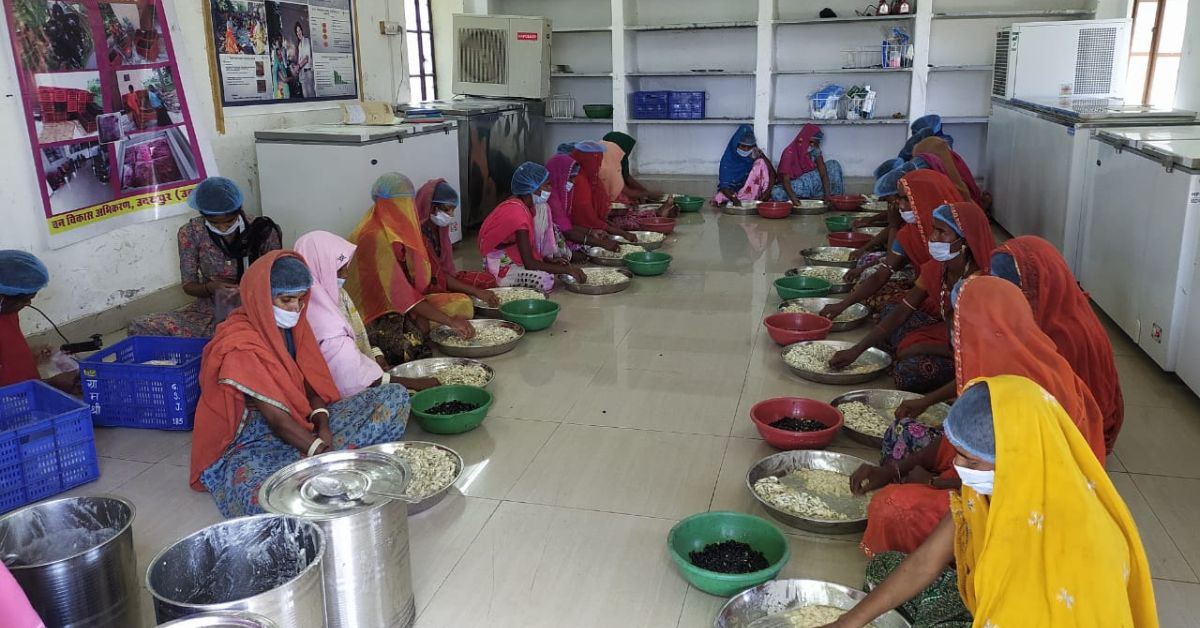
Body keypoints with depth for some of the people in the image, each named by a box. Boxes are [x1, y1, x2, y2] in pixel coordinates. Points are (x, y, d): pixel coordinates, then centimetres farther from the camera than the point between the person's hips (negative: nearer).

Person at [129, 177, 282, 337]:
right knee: (139, 328, -18)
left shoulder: (264, 233, -11)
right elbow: (188, 285, 1)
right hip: (209, 313, 2)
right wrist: (210, 287, -21)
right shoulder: (190, 233, -6)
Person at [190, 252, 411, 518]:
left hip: (303, 425, 8)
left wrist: (323, 427, -14)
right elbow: (277, 418, -24)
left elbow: (311, 386, 5)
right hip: (251, 443, -8)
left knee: (395, 396, -5)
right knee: (267, 499, -44)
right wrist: (322, 452, -32)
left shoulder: (291, 326, 4)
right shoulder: (240, 347, -20)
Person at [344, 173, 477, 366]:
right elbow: (399, 292, -27)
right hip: (376, 313, -8)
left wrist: (474, 291, 3)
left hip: (405, 305, 8)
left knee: (462, 304, -5)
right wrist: (449, 320, -29)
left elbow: (432, 271, 11)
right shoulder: (375, 237, -22)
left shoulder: (403, 230, 5)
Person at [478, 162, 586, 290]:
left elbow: (529, 249, 10)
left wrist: (548, 260, -5)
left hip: (515, 257, 9)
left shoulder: (526, 206, -1)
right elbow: (529, 264, -28)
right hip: (501, 266, -9)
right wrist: (567, 269, -24)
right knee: (546, 281, -31)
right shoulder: (518, 213, -27)